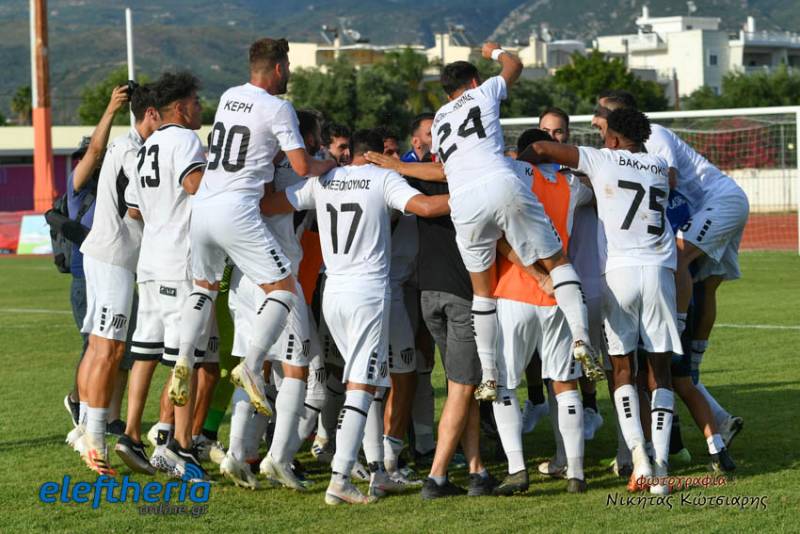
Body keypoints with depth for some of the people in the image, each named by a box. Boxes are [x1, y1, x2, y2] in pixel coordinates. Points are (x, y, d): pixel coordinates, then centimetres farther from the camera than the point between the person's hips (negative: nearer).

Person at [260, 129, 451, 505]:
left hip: (333, 294, 5)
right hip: (369, 293, -5)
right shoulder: (384, 179, -2)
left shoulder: (322, 181, 10)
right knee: (360, 386, -7)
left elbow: (267, 205, 10)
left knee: (366, 382, 16)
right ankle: (339, 480, -14)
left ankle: (377, 471, 17)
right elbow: (424, 206, -16)